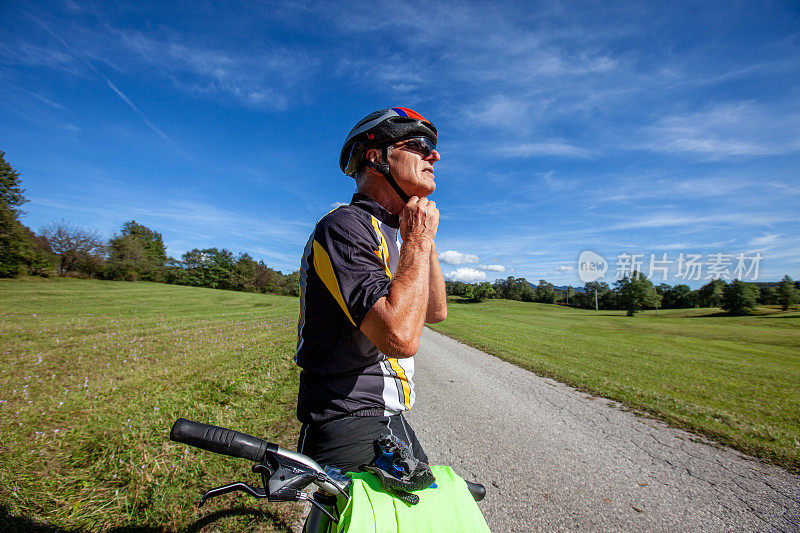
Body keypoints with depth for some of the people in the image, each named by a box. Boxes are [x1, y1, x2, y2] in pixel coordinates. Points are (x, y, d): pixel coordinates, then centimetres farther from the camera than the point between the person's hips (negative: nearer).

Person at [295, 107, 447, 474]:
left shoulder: (387, 234, 12)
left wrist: (425, 237, 2)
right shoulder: (344, 227, -19)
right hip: (348, 429, -9)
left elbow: (435, 312, 10)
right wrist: (417, 240, -19)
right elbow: (400, 337, -31)